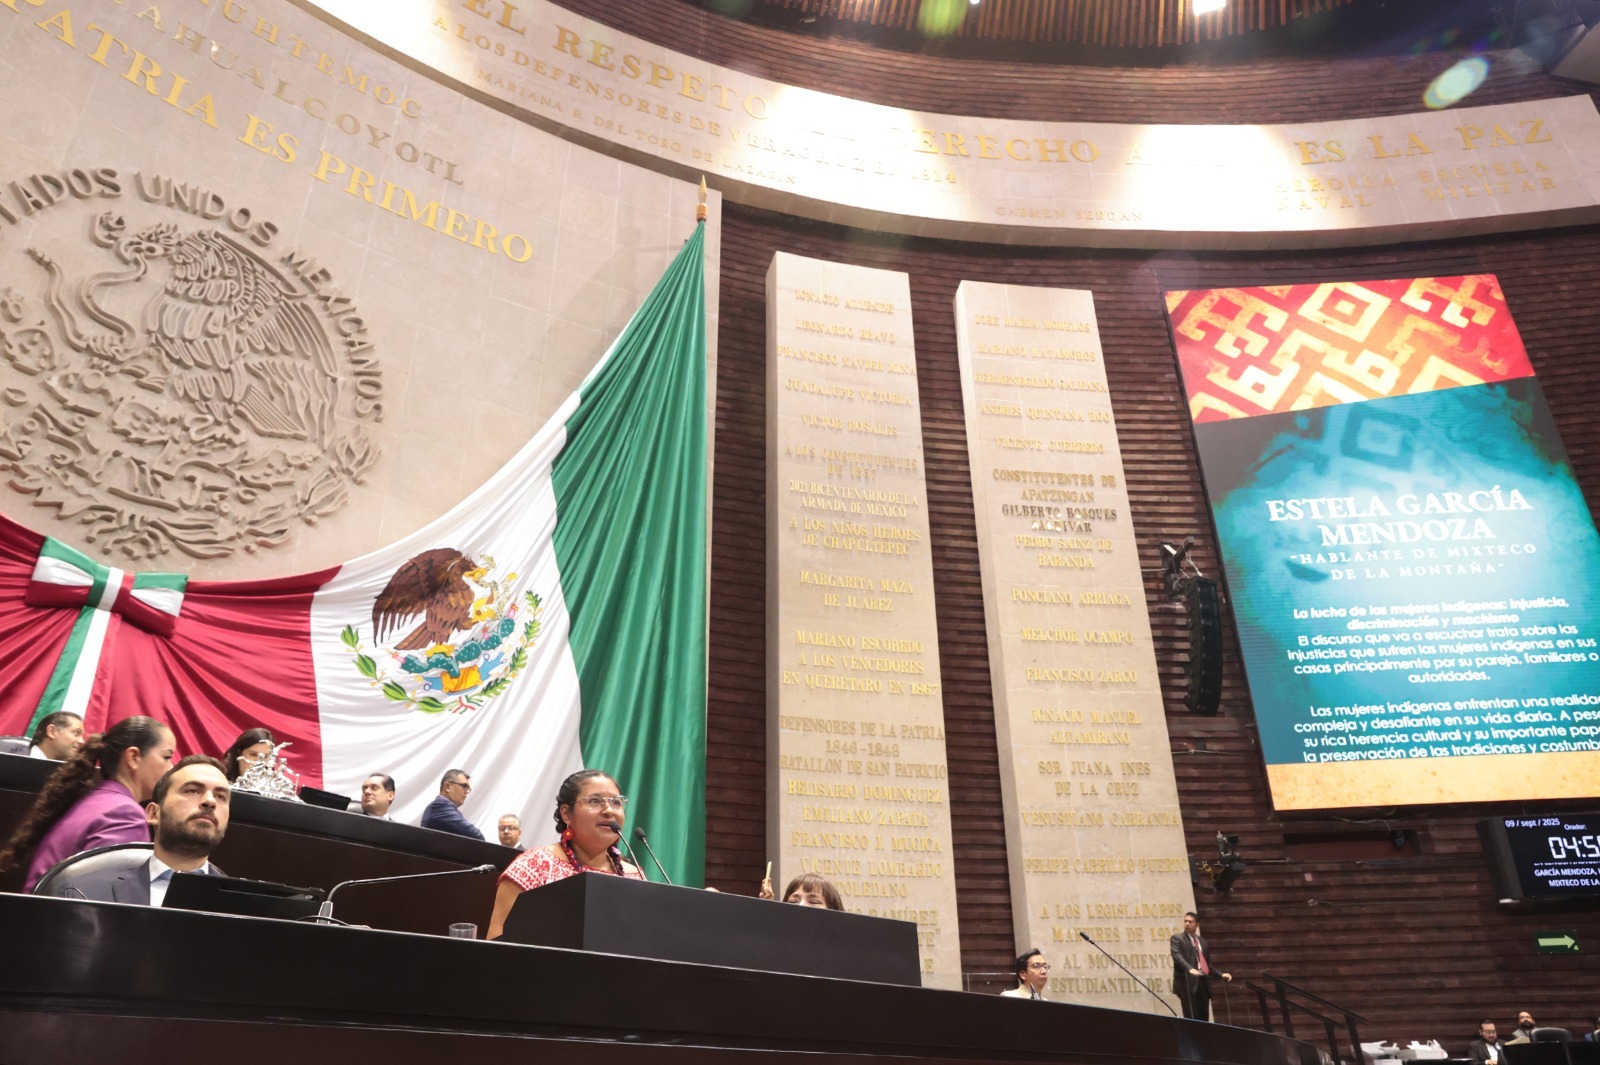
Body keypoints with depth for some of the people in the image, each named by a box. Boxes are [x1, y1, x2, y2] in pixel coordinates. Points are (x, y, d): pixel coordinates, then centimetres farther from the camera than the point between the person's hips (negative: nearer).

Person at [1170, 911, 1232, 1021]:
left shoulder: (1202, 941, 23)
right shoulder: (1177, 938, 4)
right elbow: (1177, 956, -13)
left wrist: (1221, 974, 10)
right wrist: (1190, 969, -30)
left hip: (1203, 983, 6)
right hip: (1188, 983, -6)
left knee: (1203, 1019, 2)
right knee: (1191, 1018, -12)